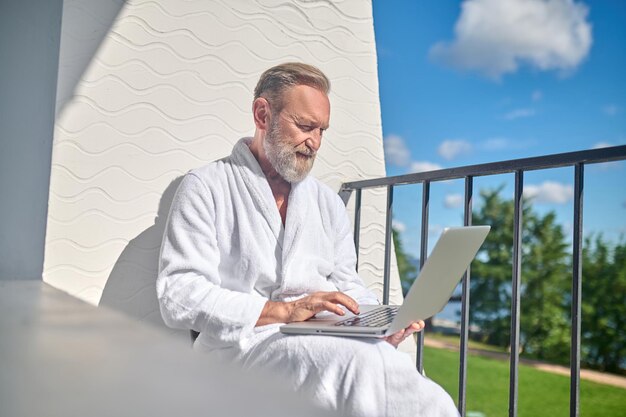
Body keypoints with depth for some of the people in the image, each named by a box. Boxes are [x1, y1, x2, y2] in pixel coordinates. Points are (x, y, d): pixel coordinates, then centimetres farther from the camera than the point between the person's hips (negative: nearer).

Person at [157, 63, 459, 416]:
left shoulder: (328, 202, 20)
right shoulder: (206, 188, 2)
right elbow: (179, 295, -8)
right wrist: (283, 311, -18)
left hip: (330, 342, 5)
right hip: (243, 342, -4)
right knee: (363, 361, -34)